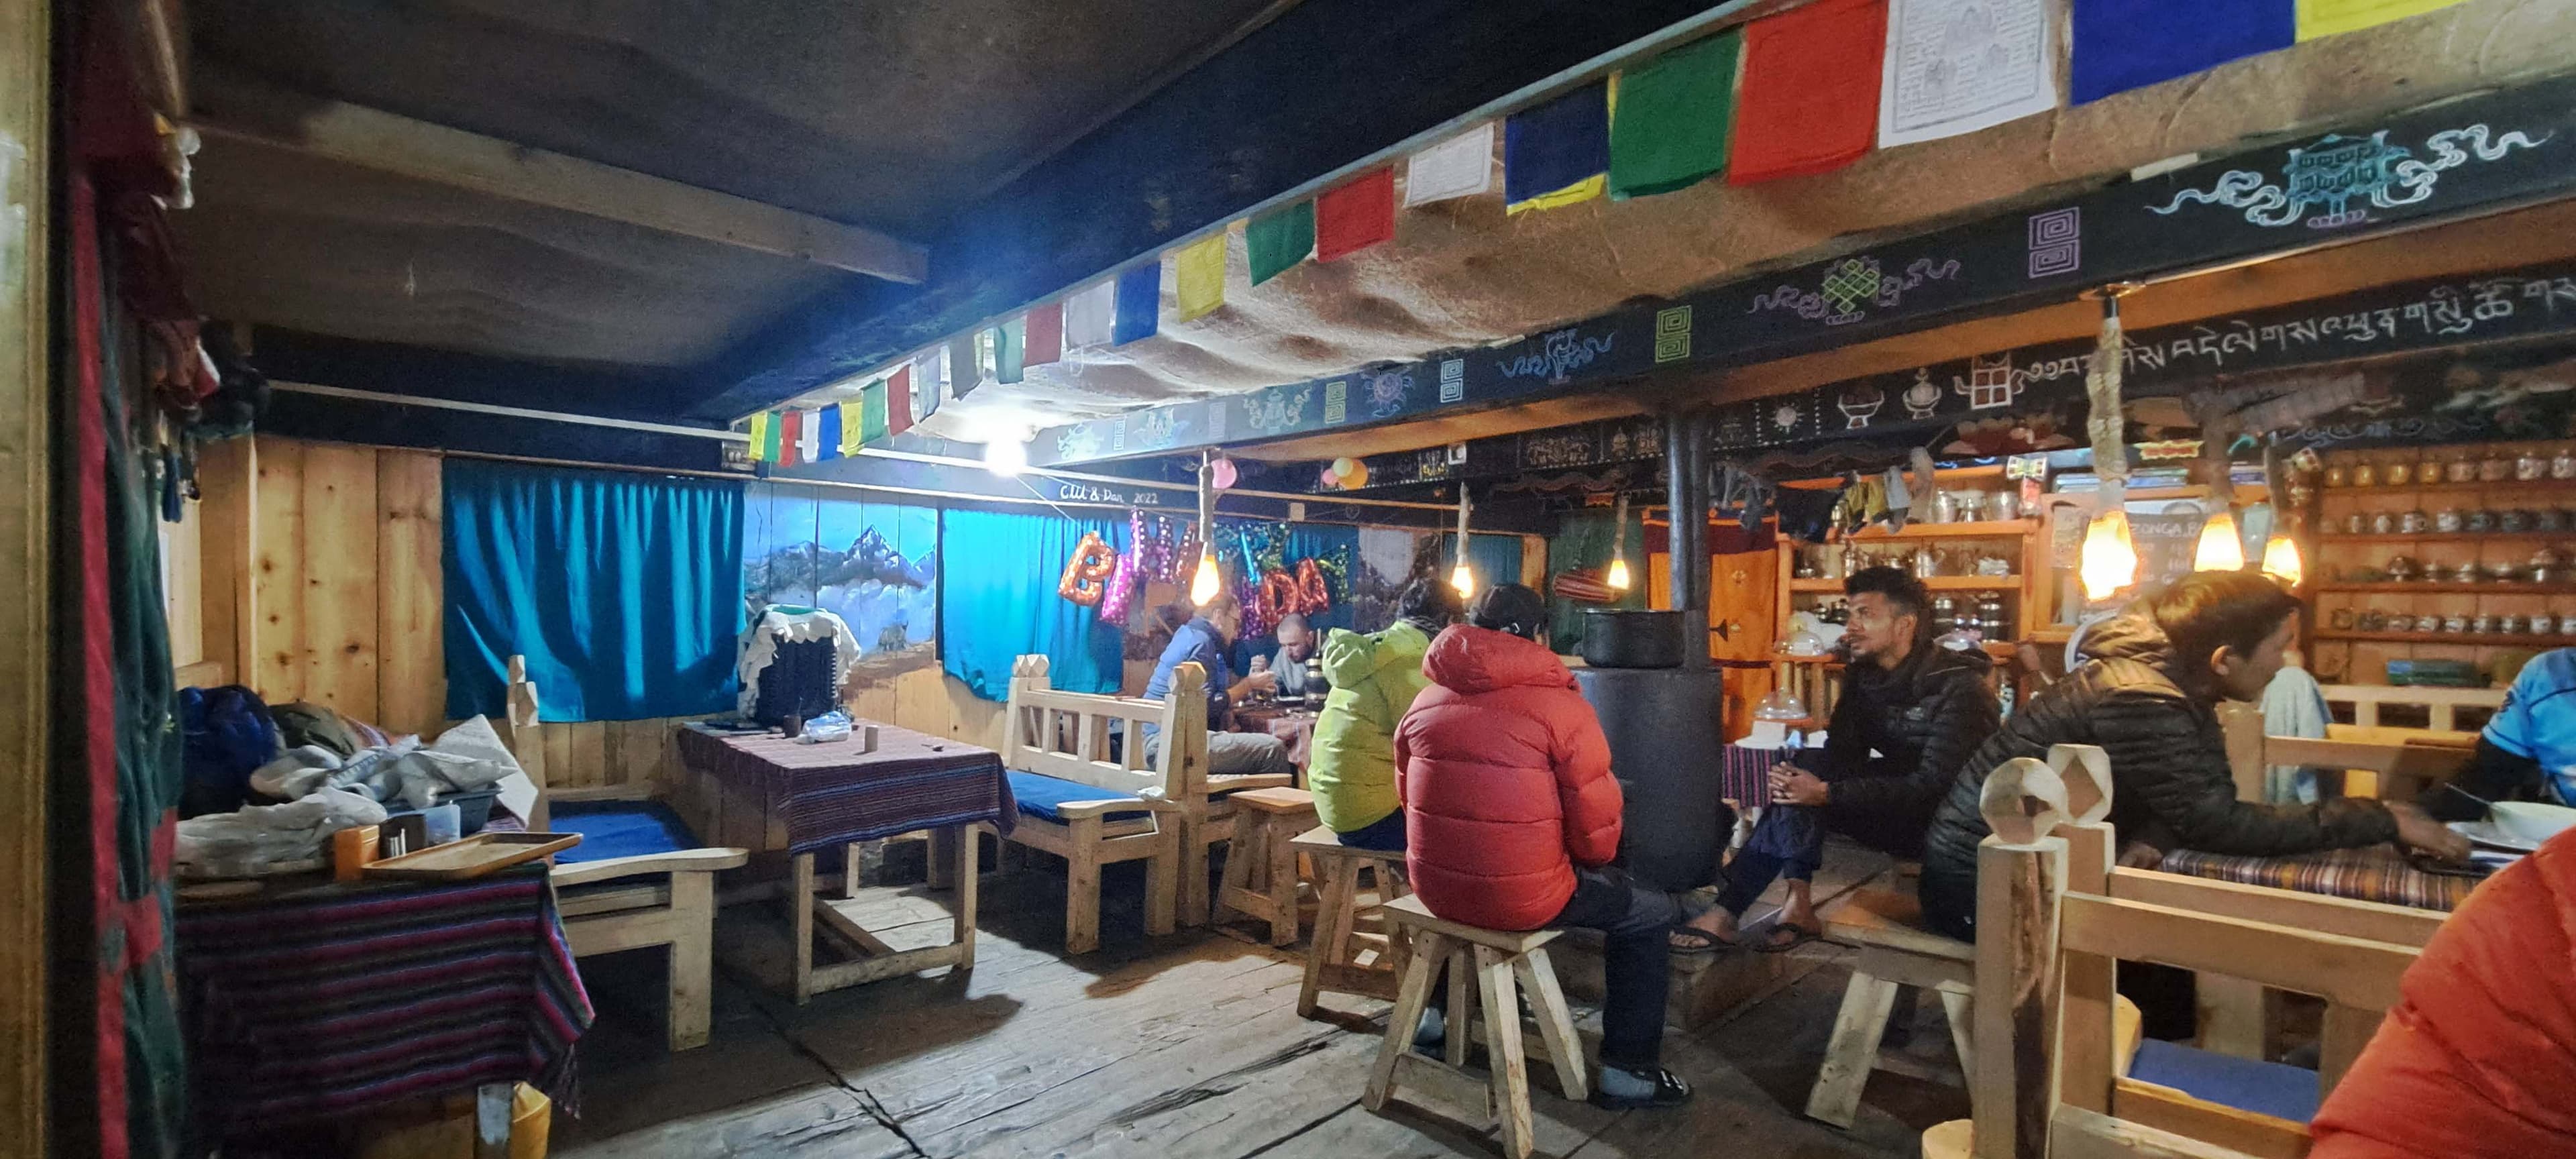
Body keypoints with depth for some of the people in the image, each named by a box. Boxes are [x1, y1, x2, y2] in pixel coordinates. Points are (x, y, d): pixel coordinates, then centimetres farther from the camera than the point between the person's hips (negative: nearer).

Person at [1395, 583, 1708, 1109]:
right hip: (1524, 897, -5)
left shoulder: (1425, 703, 3)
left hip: (1433, 886, 5)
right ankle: (1627, 1070, 22)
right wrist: (1595, 861, 12)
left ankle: (1432, 1011, 44)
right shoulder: (1560, 705, -13)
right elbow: (1597, 826, -10)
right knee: (1652, 914, 18)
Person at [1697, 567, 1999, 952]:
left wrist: (1827, 792, -33)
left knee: (1803, 798, -26)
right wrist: (1800, 779, -27)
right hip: (1895, 814, 8)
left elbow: (1934, 786, -27)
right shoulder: (1865, 675, 4)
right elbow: (1842, 755, -3)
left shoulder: (1959, 689, -20)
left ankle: (1729, 914, -22)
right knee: (1797, 786, -17)